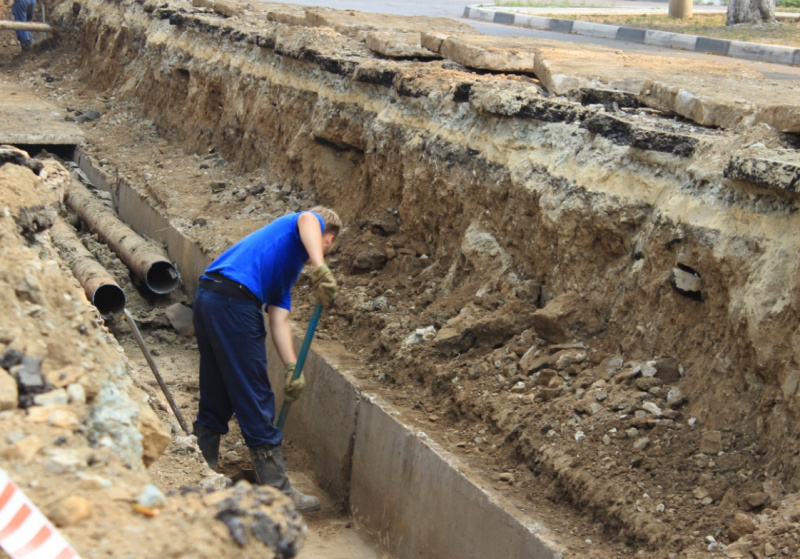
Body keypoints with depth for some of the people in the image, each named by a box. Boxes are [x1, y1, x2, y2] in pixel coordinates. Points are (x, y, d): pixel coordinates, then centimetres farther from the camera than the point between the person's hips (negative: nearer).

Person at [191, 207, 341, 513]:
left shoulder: (287, 268, 30)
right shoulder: (312, 224, 12)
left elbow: (279, 319, 20)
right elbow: (307, 219, -15)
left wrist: (292, 368, 9)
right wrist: (320, 269, -29)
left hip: (206, 297, 9)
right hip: (233, 300, -9)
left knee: (215, 401, 18)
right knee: (255, 401, -1)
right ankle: (279, 493, 9)